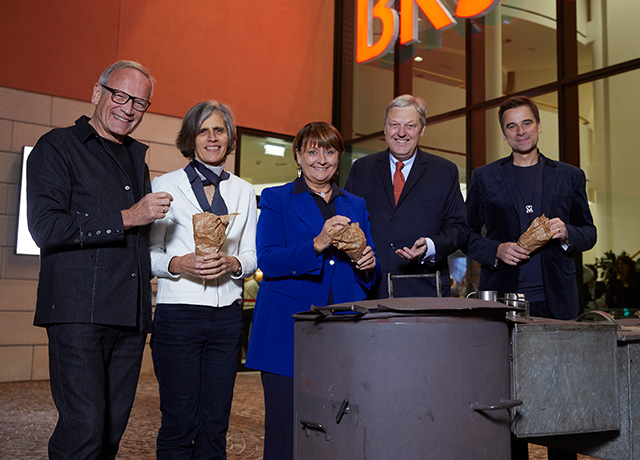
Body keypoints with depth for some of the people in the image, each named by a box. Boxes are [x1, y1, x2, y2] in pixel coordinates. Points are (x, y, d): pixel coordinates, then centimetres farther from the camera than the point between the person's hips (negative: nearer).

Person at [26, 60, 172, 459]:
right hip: (79, 312, -6)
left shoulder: (137, 158, 23)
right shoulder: (57, 147, 2)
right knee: (85, 425, -12)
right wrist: (127, 218, -13)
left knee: (113, 427, 8)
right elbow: (45, 227, -11)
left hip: (131, 316, 6)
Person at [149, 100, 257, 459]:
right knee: (179, 423, -2)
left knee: (215, 425, 6)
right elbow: (149, 253, 1)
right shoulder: (165, 186, 4)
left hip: (227, 315, 3)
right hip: (179, 312, -3)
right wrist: (179, 264, -18)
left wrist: (232, 263, -10)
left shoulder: (244, 191, 13)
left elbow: (252, 255, 12)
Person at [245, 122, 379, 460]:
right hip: (289, 331, -3)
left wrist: (368, 264, -4)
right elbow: (268, 261, -8)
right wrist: (317, 244, -22)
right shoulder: (276, 199, 6)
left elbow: (369, 270, 20)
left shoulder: (355, 205, 18)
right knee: (285, 427, -2)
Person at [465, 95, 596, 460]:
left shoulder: (570, 176, 13)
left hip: (555, 300, 1)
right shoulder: (485, 178, 10)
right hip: (503, 299, 0)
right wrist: (497, 250, -9)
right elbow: (467, 234, 9)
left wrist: (567, 234, -8)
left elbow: (589, 233, 14)